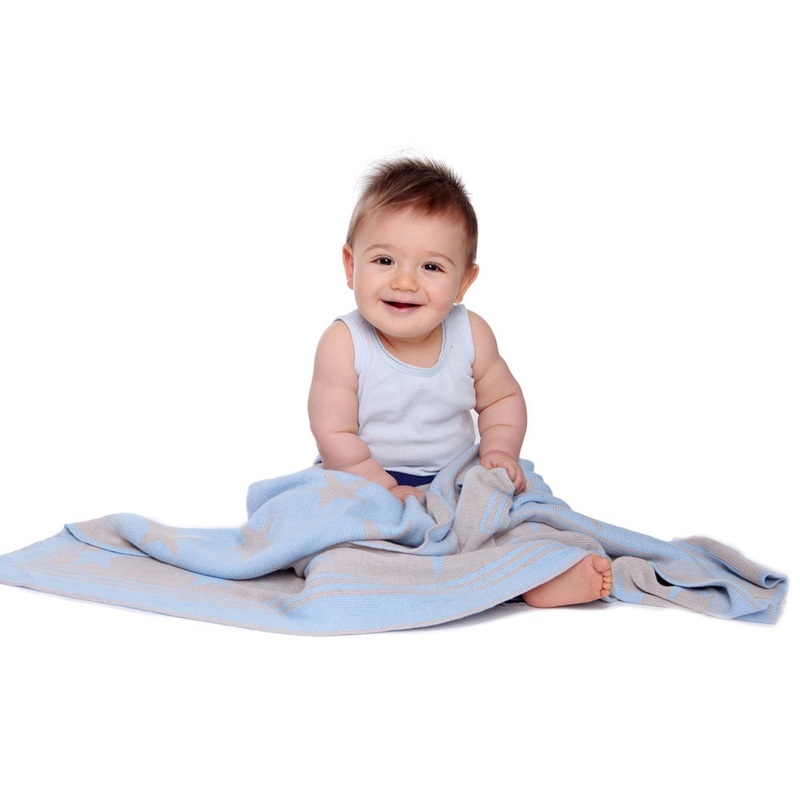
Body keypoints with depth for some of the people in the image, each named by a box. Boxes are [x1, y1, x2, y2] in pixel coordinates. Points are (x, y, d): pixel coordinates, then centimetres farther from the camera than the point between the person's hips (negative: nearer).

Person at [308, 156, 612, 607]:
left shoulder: (472, 334, -7)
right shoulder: (343, 344, -18)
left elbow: (503, 398, 8)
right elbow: (335, 435, -16)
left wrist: (500, 450, -10)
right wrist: (387, 489, -22)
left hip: (457, 477, 3)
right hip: (368, 480, -3)